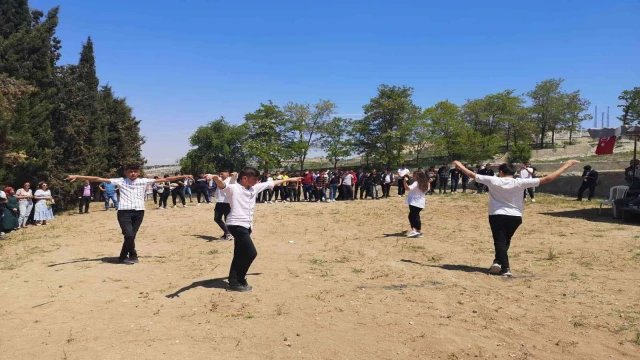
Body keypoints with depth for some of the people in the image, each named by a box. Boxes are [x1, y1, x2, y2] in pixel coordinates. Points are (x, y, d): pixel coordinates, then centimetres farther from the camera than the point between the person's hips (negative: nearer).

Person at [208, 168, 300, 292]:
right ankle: (238, 281, 2)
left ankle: (234, 282, 18)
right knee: (251, 253, -11)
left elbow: (271, 183, 23)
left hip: (246, 226, 9)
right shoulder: (233, 188, -9)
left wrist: (288, 179, 31)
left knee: (240, 255, 11)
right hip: (236, 225, -8)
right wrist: (217, 179, -54)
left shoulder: (254, 188, 14)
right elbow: (222, 185, -30)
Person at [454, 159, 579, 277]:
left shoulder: (493, 181, -9)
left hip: (497, 215, -2)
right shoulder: (520, 183, -9)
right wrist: (566, 166, -5)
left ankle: (505, 268, -7)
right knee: (505, 241, 21)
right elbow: (547, 179, -10)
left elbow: (472, 175, 0)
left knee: (500, 241, 2)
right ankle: (498, 262, 13)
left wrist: (460, 166, 16)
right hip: (515, 217, 2)